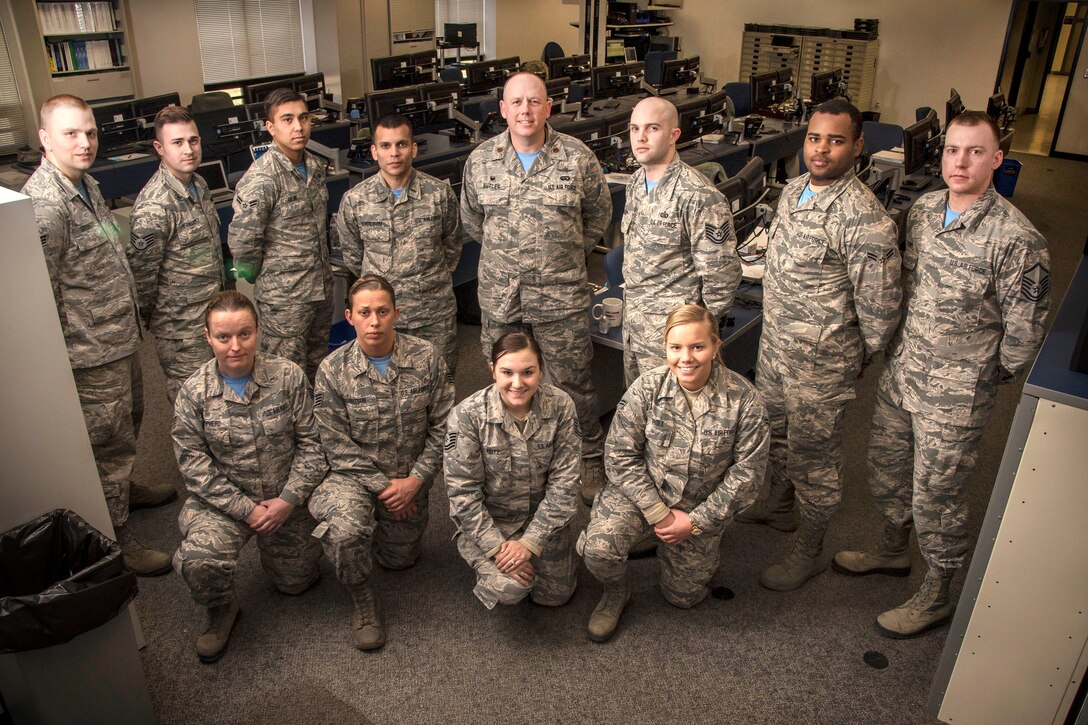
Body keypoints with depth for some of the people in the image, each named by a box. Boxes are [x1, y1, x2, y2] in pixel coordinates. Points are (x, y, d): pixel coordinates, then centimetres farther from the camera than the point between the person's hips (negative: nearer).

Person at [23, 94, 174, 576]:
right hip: (91, 351, -9)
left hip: (121, 336, 9)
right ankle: (115, 538, 19)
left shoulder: (86, 184, 7)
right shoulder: (44, 204, -24)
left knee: (129, 421, 26)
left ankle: (124, 488, 49)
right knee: (107, 440, 3)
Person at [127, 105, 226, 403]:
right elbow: (141, 271, -16)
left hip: (211, 311, 8)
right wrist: (148, 318, -4)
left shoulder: (198, 183, 5)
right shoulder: (154, 206, -23)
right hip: (181, 326, -8)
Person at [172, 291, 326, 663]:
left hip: (286, 498, 1)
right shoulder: (193, 392, -11)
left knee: (295, 583, 14)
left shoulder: (288, 375, -11)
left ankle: (271, 543, 47)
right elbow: (194, 464, -11)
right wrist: (245, 509, -18)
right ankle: (222, 609, 6)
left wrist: (289, 499, -17)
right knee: (199, 562, -29)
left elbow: (310, 442, -8)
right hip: (223, 500, -1)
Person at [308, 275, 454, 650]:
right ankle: (362, 601, -3)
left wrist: (414, 480, -16)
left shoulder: (426, 358, -12)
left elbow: (442, 428, -8)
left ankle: (381, 524, 51)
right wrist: (382, 486, -17)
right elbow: (337, 446, -12)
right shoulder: (332, 370, -15)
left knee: (400, 559, 18)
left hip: (410, 480, 3)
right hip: (354, 475, -2)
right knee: (345, 531, -33)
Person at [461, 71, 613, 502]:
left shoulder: (578, 158, -5)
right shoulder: (480, 160, 1)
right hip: (499, 294, 3)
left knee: (572, 382, 6)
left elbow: (599, 214, 10)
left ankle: (590, 457, 26)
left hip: (561, 295, -2)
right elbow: (471, 220, 16)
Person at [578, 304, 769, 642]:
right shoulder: (647, 387, -18)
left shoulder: (744, 399, -19)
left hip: (701, 508, 1)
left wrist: (695, 521, -13)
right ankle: (616, 593, 9)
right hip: (641, 493, 0)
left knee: (683, 596, 14)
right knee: (599, 549, -27)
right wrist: (657, 513, -18)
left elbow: (747, 471, -12)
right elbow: (620, 453, -13)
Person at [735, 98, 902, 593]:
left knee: (813, 457, 8)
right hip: (774, 343, 8)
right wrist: (776, 326, 17)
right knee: (776, 431, 26)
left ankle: (809, 552, 28)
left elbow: (880, 304, -19)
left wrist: (863, 356, -6)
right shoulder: (794, 190, 2)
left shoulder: (863, 219, -25)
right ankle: (778, 505, 51)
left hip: (821, 362, -8)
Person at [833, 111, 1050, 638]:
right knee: (885, 469, 22)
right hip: (900, 371, 7)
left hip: (955, 395, -6)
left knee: (936, 495, 7)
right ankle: (894, 550, 48)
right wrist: (896, 346, 12)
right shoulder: (924, 209, 0)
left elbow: (1025, 331, -14)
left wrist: (990, 378, -3)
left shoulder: (1015, 238, -21)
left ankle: (937, 595, 30)